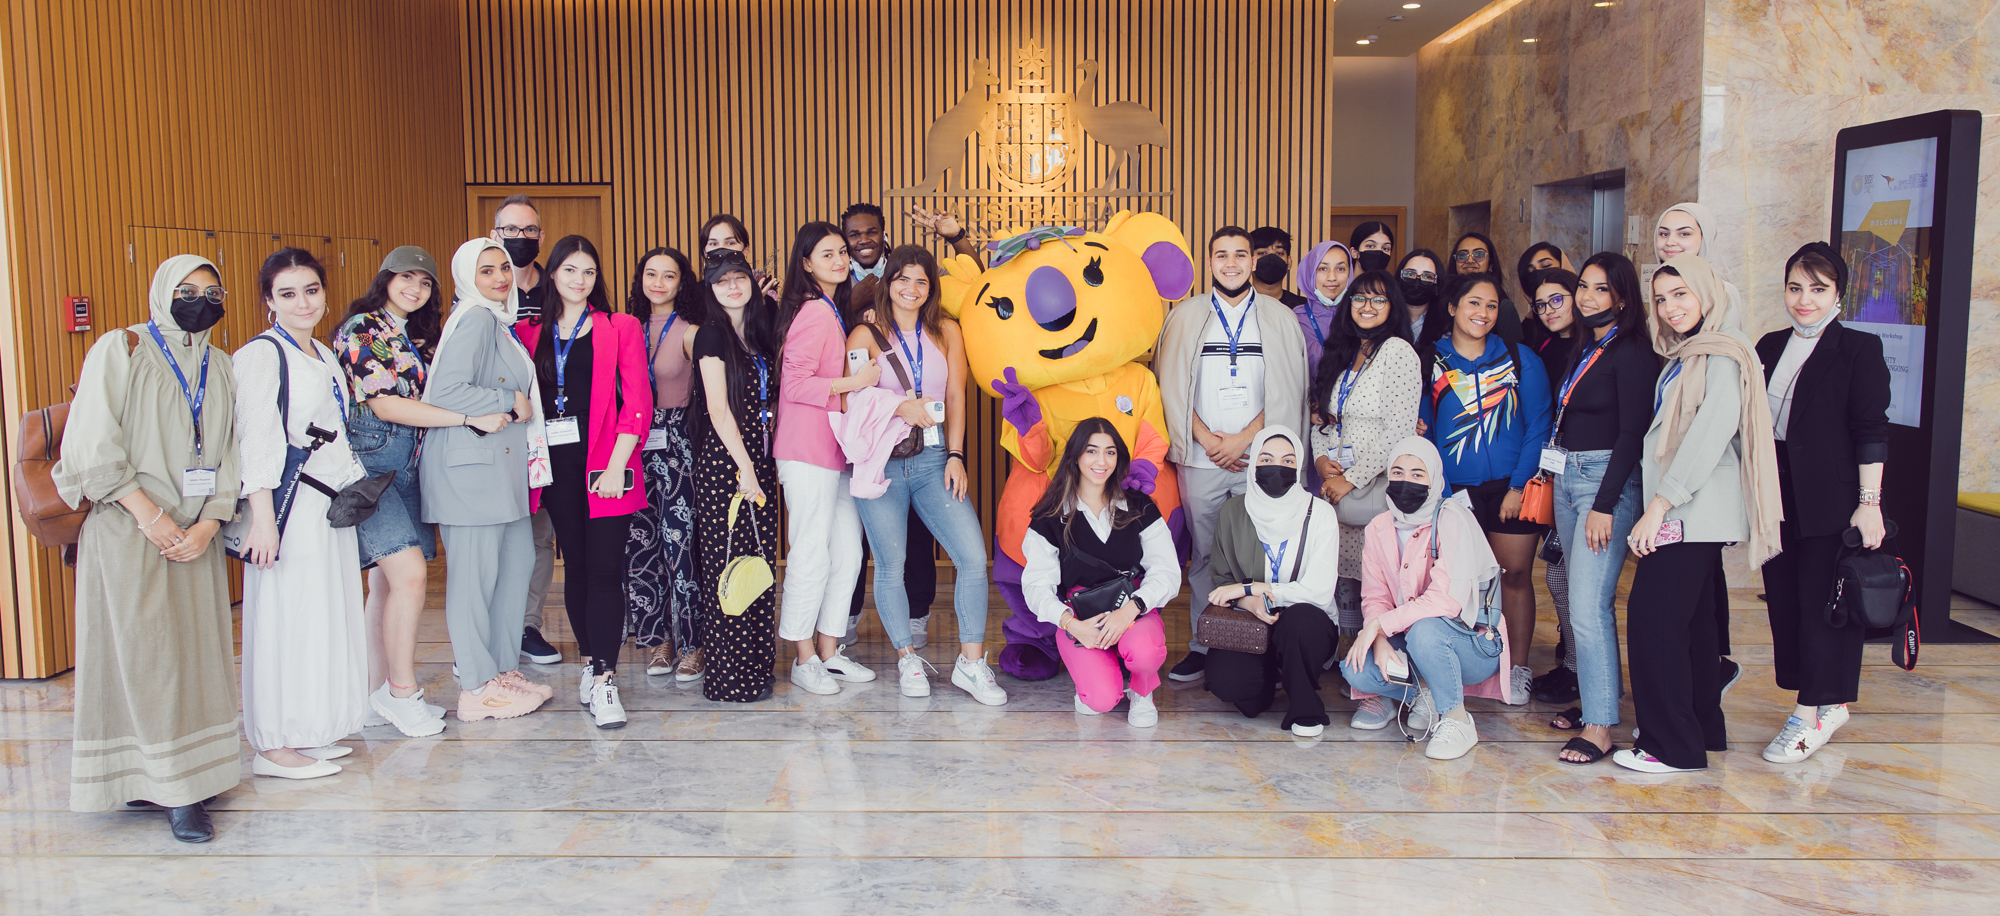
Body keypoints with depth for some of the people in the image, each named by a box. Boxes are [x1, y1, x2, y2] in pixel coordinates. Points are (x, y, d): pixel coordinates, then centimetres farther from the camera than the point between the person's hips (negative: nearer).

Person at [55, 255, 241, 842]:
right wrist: (148, 513, -14)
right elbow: (95, 441, -8)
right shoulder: (120, 350, -2)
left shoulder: (219, 366, 13)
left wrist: (210, 521, -5)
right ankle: (173, 791, -4)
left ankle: (190, 775, 13)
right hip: (129, 530, -5)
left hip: (196, 534, 5)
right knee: (145, 652, -6)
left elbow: (229, 451, 9)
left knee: (196, 648, 4)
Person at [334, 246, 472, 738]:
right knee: (410, 573, -16)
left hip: (409, 466, 8)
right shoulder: (361, 329, -7)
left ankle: (377, 694, 13)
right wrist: (471, 418, -19)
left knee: (385, 583, 7)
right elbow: (384, 404, -16)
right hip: (371, 461, -8)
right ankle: (402, 692, -5)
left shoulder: (419, 338, 18)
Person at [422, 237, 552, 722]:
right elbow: (445, 392, -20)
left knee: (517, 561, 12)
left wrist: (519, 405, 8)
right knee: (475, 571, -3)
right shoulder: (476, 319, -11)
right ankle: (477, 687, 4)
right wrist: (510, 403, -12)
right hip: (471, 461, -10)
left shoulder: (498, 320, 19)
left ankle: (503, 668, 22)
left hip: (501, 461, 10)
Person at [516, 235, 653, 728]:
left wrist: (616, 465, -12)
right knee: (575, 564, 8)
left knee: (604, 567, -7)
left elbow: (637, 402, -3)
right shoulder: (531, 333, 13)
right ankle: (590, 662, 19)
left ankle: (604, 681, -6)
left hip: (603, 465, -3)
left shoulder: (620, 328, 4)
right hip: (556, 463, 3)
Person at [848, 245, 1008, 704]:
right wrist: (899, 408, -17)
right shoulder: (865, 336, 3)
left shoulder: (947, 332, 11)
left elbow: (955, 398, 9)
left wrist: (955, 457, 0)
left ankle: (970, 663, 2)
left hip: (934, 460, 2)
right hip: (880, 463, -2)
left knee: (974, 556, -9)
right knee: (890, 566, 1)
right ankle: (906, 659, 19)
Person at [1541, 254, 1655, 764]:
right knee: (1579, 599, 10)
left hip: (1608, 480, -8)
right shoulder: (1581, 349, 14)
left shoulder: (1630, 353, -10)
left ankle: (1600, 727, -8)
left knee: (1587, 605, -13)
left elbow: (1632, 433, -15)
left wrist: (1604, 506, -19)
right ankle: (1593, 697, 19)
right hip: (1567, 476, 8)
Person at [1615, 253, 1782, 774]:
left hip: (1693, 510, -9)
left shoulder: (1723, 355, -11)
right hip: (1684, 511, 9)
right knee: (1690, 620, 14)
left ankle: (1672, 746, -3)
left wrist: (1660, 504, -22)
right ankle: (1703, 728, 24)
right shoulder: (1685, 354, 18)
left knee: (1653, 619, -9)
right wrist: (1658, 503, 12)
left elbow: (1712, 432, -20)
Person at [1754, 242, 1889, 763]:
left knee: (1824, 600, -3)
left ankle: (1812, 713, 4)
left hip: (1830, 499, -6)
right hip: (1777, 495, 6)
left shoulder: (1859, 349, -5)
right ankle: (1830, 703, 20)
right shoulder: (1770, 347, 12)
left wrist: (1869, 502, -15)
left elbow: (1871, 431, -9)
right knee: (1784, 597, 8)